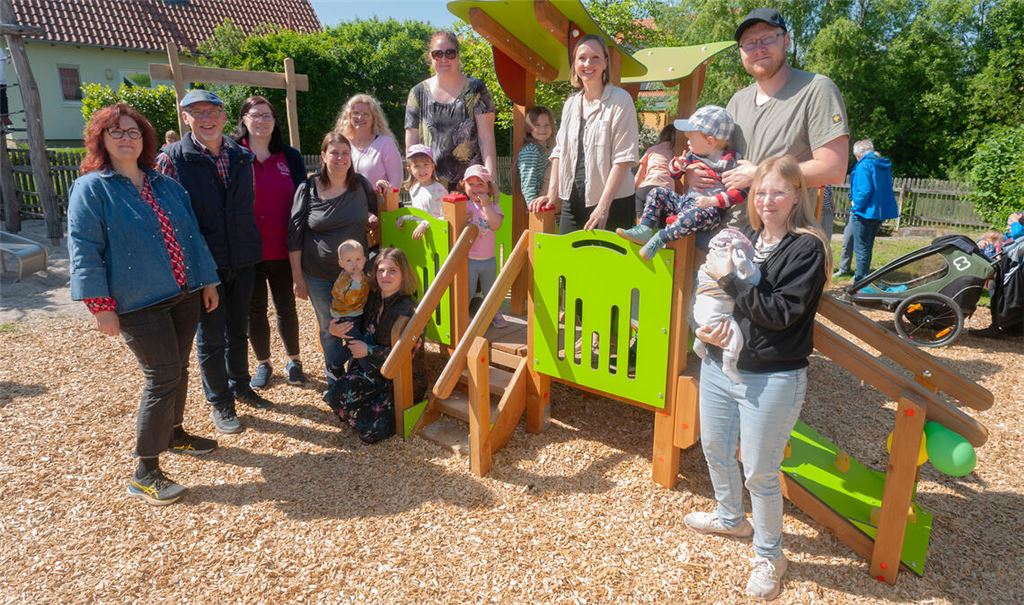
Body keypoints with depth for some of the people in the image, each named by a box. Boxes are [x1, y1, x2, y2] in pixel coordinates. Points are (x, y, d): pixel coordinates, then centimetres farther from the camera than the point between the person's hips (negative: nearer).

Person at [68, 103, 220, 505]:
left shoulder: (166, 185, 12)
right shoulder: (91, 188, -6)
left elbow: (191, 235, 15)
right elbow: (84, 251, -10)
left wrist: (207, 280, 13)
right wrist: (101, 305, -16)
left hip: (184, 294, 6)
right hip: (139, 303, -6)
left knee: (179, 370, 15)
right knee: (163, 378, -8)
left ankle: (174, 434, 36)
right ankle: (144, 474, 3)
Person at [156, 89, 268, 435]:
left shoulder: (242, 157, 6)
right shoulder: (172, 159, -8)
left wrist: (255, 248, 8)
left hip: (243, 260, 4)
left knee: (239, 329, 18)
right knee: (211, 337, 7)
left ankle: (239, 385, 36)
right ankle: (219, 403, 23)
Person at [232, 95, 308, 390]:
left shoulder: (290, 156, 3)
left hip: (282, 251, 1)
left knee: (286, 307, 13)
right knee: (255, 310, 11)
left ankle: (293, 360, 30)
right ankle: (263, 363, 28)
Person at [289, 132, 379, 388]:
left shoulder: (361, 184, -1)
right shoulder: (308, 189, -6)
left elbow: (374, 213, 17)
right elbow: (294, 235, -4)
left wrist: (372, 218, -8)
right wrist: (298, 277, -4)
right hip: (319, 275, -1)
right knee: (329, 329, 9)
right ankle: (335, 382, 26)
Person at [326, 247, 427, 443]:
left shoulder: (408, 311, -18)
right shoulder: (372, 300, 3)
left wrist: (368, 351, -20)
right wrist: (335, 330, -4)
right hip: (374, 370, 6)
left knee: (369, 430, -19)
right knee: (341, 390, -23)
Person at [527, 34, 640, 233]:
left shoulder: (620, 101, -7)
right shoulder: (571, 103, 11)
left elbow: (624, 158, -13)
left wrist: (603, 206, -19)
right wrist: (552, 193, 5)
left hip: (612, 203, -5)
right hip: (572, 201, 5)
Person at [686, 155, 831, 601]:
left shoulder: (807, 248, -11)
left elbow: (781, 312, -20)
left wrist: (729, 278, -19)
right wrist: (704, 326, -7)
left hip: (773, 380, -6)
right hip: (718, 367, 7)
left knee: (760, 472, 4)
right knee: (715, 450, 21)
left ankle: (769, 555, 29)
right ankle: (731, 518, 49)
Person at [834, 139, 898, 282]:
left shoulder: (863, 166, -16)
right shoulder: (884, 166, 11)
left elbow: (864, 191, -24)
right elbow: (887, 189, 16)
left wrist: (856, 206, -11)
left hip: (865, 212, -8)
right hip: (880, 212, 8)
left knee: (861, 248, -1)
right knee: (867, 246, 18)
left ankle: (860, 280, 4)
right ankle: (863, 277, 28)